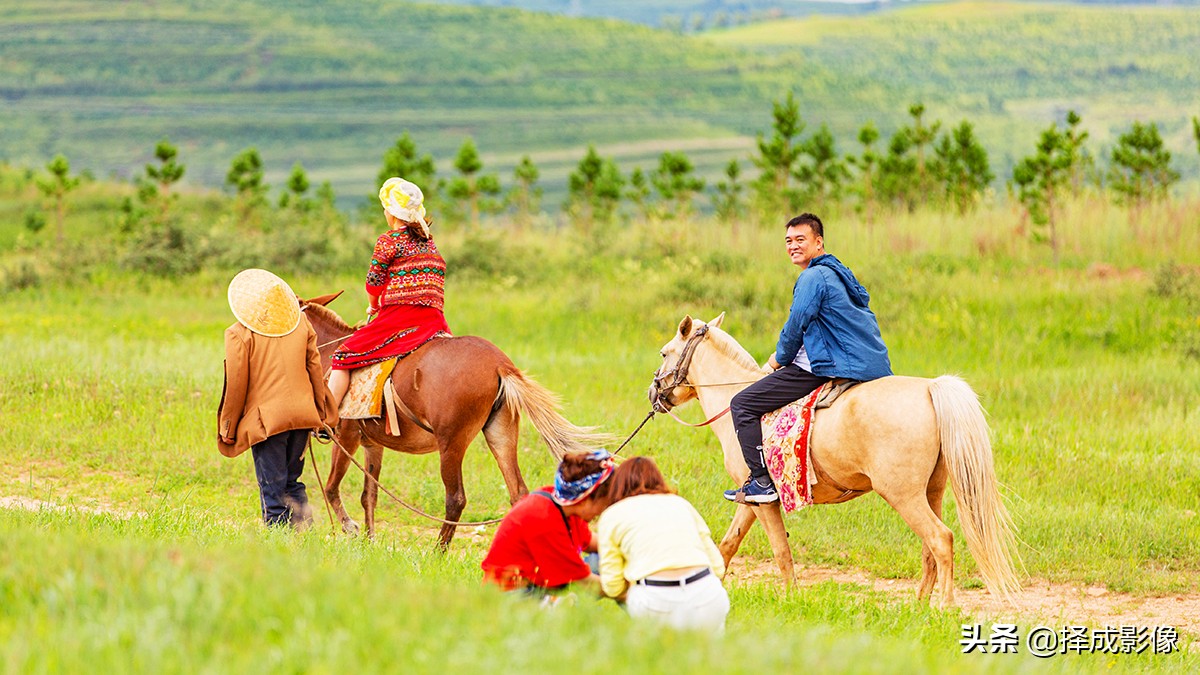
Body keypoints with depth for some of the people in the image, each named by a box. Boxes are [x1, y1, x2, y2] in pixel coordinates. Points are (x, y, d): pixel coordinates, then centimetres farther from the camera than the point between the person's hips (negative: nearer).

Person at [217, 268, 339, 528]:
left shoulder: (239, 334, -5)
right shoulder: (302, 325, 9)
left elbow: (236, 385, -5)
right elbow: (315, 370, 10)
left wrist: (228, 428, 2)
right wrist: (321, 414, 16)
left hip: (266, 417, -5)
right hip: (302, 414, 5)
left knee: (272, 490, 1)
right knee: (293, 482, 17)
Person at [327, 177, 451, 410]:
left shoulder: (389, 240, -2)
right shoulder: (429, 242, 18)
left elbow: (374, 281, -1)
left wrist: (374, 307, 19)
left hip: (398, 317, -6)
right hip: (434, 319, 6)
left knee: (343, 357, 1)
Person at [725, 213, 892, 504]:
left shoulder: (813, 277, -10)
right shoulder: (837, 273, 22)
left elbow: (795, 328, -12)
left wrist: (777, 362, 6)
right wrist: (780, 357, 26)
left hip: (829, 367, -10)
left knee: (743, 405, -7)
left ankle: (762, 482, -11)